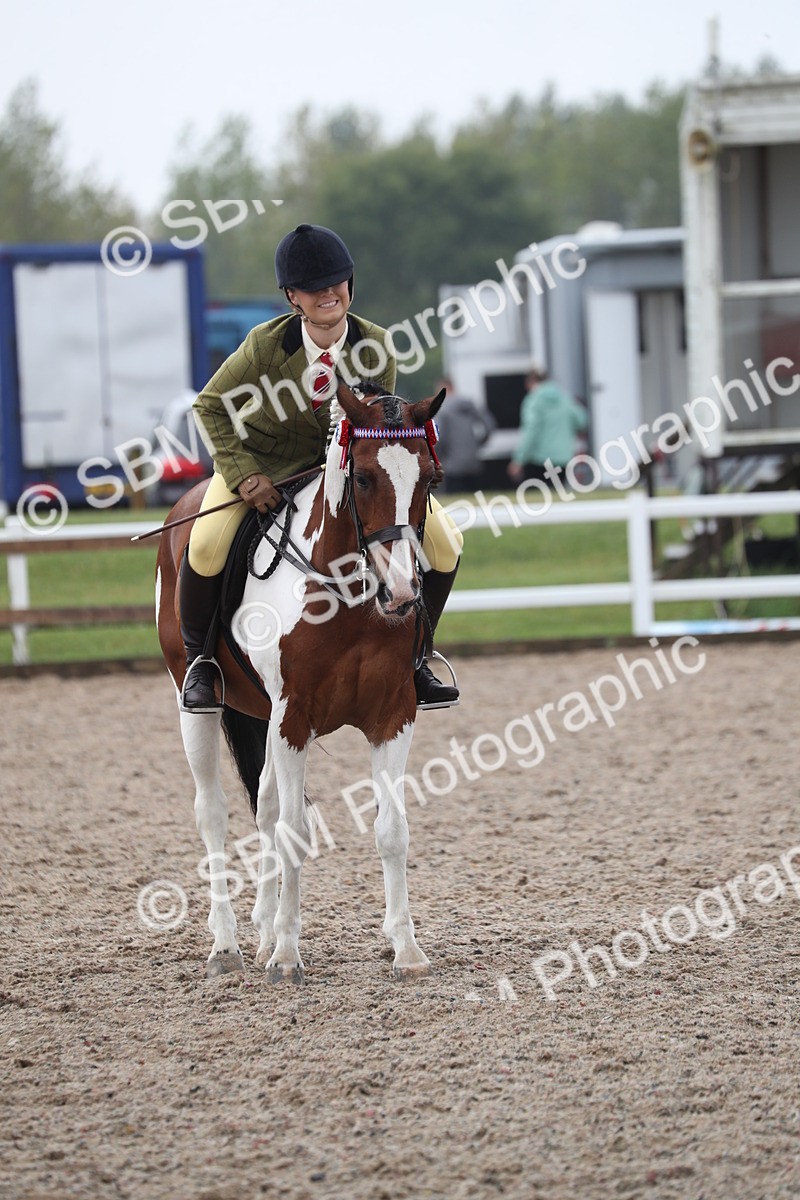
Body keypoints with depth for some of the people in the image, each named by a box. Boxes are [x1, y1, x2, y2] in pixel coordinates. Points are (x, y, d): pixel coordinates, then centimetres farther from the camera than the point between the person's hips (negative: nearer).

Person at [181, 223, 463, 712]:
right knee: (208, 545, -30)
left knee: (444, 543, -9)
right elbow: (210, 406, -10)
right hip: (265, 458, -3)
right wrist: (244, 475, -21)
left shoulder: (376, 346, -17)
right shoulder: (266, 344, -23)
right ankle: (198, 658, -2)